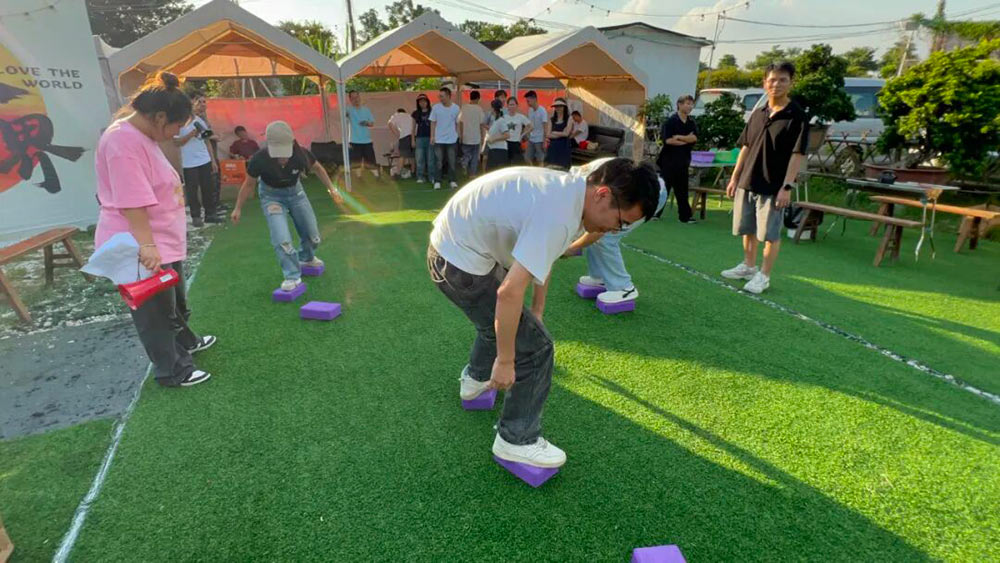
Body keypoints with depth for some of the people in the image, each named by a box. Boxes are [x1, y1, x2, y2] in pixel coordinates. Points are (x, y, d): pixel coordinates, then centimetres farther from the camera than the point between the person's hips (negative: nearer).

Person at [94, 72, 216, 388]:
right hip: (140, 249, -10)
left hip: (163, 241, 10)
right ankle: (171, 371, 18)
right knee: (156, 311, 4)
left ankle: (186, 342, 46)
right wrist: (146, 245, -33)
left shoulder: (142, 136, 11)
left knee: (175, 301, 26)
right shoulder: (123, 141, -23)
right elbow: (132, 202, -30)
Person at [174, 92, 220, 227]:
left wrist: (213, 160, 9)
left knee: (209, 188, 6)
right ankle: (196, 216, 8)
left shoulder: (200, 121, 11)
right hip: (190, 164, -5)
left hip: (205, 161, 5)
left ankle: (210, 214, 14)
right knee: (192, 190, 1)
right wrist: (192, 133, -20)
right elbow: (177, 142, -10)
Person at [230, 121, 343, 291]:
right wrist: (238, 208, -4)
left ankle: (306, 258, 44)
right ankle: (292, 277, -5)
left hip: (295, 190, 3)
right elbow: (248, 183, -12)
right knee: (281, 239, -20)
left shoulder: (301, 154, -29)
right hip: (271, 195, -3)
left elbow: (317, 168, -5)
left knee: (313, 236, 11)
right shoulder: (259, 160, -31)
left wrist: (332, 189, 1)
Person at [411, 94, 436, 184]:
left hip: (430, 138, -1)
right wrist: (413, 140, 7)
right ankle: (420, 177, 6)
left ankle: (432, 177, 7)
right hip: (420, 138, 1)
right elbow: (413, 127, 12)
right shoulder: (416, 114, 9)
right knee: (420, 159, 0)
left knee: (431, 159, 0)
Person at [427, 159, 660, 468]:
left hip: (451, 242, 10)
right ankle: (516, 441, 14)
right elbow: (510, 292, -34)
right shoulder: (559, 216, -30)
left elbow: (539, 257, 15)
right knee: (534, 346, -5)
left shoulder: (569, 188, 1)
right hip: (459, 263, -10)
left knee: (502, 317, 34)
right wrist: (505, 361, -22)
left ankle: (475, 378, 57)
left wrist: (537, 311, 20)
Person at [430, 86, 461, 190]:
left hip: (452, 139, 1)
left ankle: (452, 181, 16)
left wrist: (457, 135, 4)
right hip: (439, 140, 0)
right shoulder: (436, 107, -3)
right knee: (438, 162, 3)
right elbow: (433, 123, 2)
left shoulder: (456, 108, -1)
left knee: (452, 162, 6)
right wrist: (432, 136, -2)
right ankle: (437, 181, 10)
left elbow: (457, 123, 6)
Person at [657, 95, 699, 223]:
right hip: (669, 160, -5)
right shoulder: (670, 121, -6)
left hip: (683, 160, 5)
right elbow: (668, 140, -16)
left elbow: (694, 138, -5)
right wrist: (687, 140, -7)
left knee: (682, 190, 8)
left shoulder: (692, 123, 10)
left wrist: (678, 137, -15)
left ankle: (685, 215, 12)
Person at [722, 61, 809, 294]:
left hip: (773, 186, -6)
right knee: (747, 229, 15)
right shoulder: (757, 114, 10)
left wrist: (787, 186, -17)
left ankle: (764, 276, 12)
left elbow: (798, 155, -11)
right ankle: (748, 266, 31)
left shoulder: (797, 117, -7)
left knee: (770, 234, 1)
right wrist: (734, 177, 11)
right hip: (747, 182, 6)